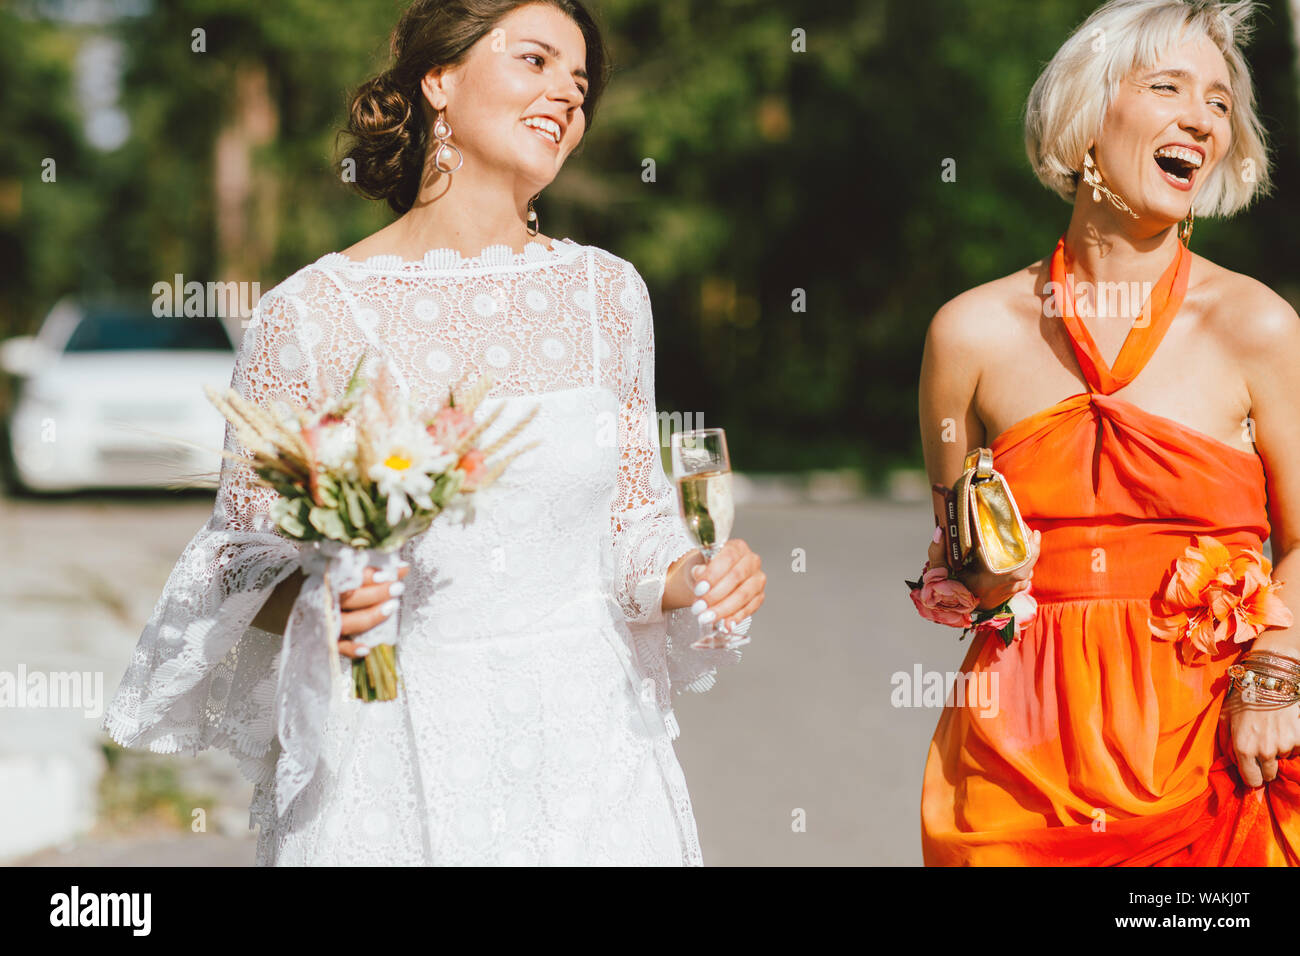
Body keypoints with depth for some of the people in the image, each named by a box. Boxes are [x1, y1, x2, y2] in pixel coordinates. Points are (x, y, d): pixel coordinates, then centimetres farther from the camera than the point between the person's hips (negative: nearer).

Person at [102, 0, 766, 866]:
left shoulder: (606, 292, 4)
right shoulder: (311, 314, -8)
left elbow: (631, 528, 11)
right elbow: (244, 566, -3)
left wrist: (693, 581, -9)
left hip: (588, 741, 3)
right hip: (397, 767, -3)